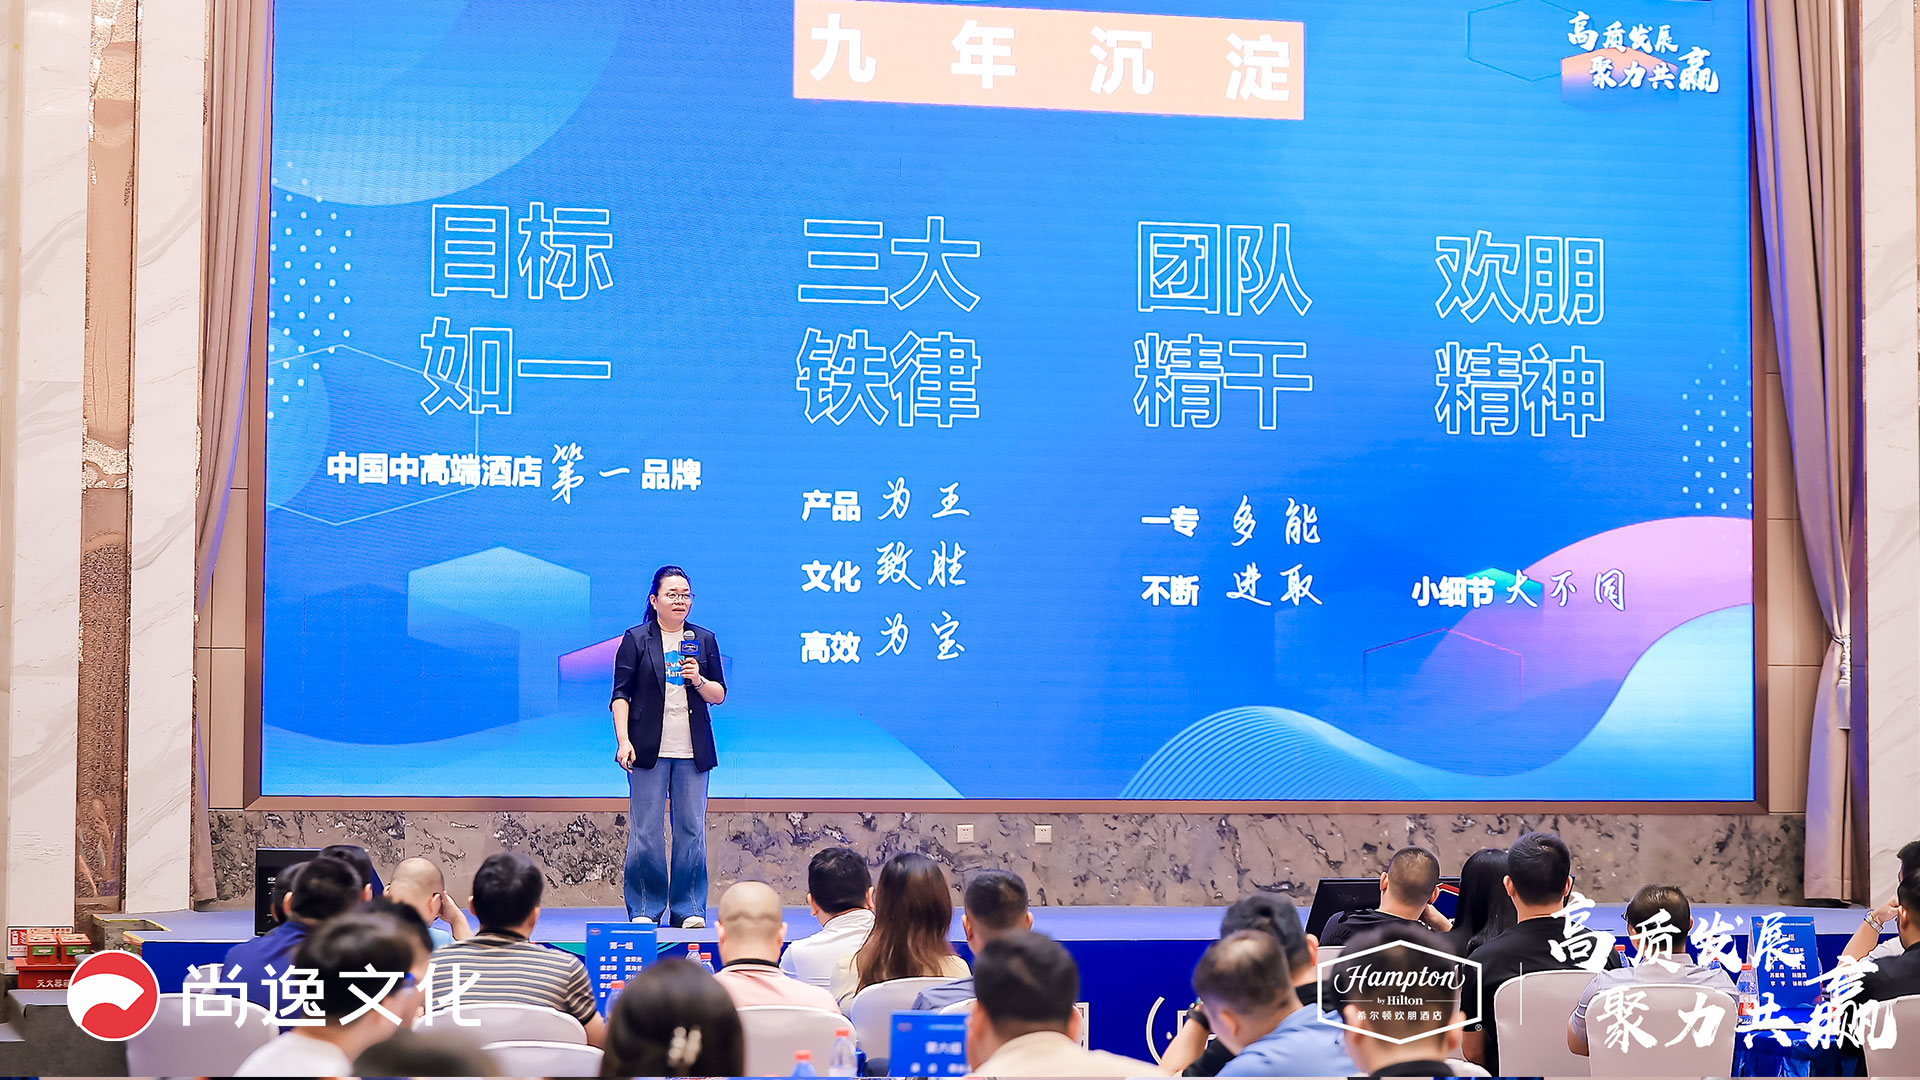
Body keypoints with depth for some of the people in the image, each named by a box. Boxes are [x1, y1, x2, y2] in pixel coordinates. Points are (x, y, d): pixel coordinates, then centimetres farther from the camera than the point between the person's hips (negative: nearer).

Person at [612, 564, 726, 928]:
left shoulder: (704, 639, 11)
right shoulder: (636, 639, 3)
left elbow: (719, 695, 12)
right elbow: (621, 694, 1)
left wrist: (698, 680, -9)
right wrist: (623, 741, -10)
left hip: (692, 751, 2)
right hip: (649, 749, -2)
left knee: (691, 830, 1)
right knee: (645, 831, -3)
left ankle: (689, 909, 8)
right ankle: (644, 909, 6)